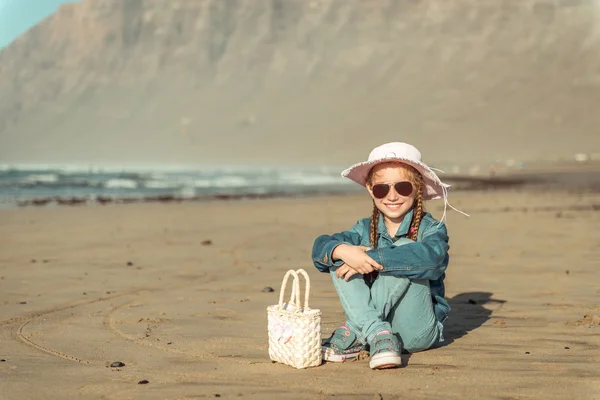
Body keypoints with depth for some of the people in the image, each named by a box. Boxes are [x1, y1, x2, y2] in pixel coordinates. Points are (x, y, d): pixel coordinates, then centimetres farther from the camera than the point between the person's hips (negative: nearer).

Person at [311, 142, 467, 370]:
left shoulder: (432, 229, -8)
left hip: (417, 332, -4)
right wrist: (342, 251, -33)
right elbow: (320, 246, -10)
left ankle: (351, 335, -21)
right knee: (339, 262, -13)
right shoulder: (365, 230, 5)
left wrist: (372, 258, -33)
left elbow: (429, 257, -33)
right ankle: (378, 336, -28)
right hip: (371, 322, 4)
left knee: (404, 249, -25)